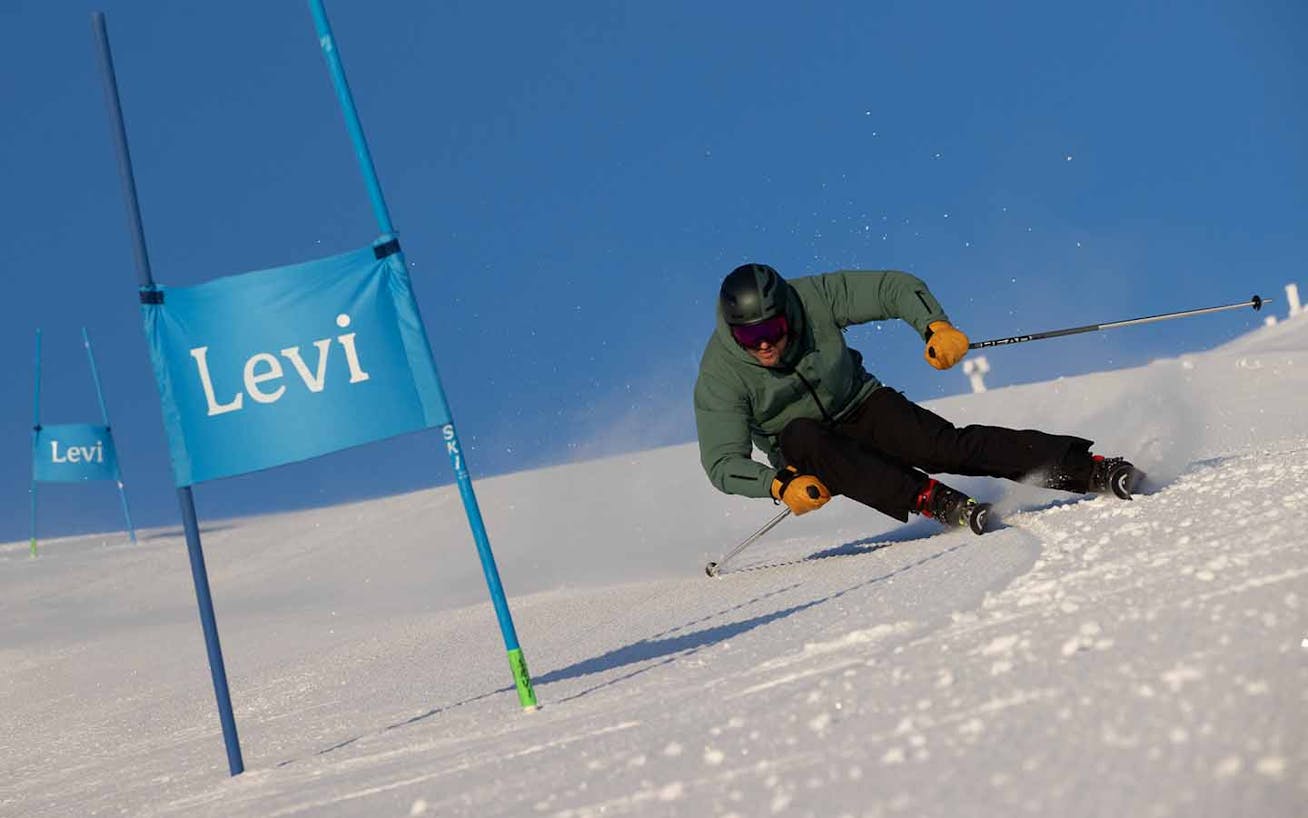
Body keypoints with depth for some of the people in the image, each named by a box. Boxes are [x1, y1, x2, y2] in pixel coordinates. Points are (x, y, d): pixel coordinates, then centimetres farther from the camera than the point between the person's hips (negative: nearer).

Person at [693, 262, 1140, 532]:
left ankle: (1089, 469, -30)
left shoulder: (814, 298, -21)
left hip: (861, 407, 1)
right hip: (802, 452, -1)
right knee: (802, 436, -37)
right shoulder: (719, 374, -23)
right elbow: (722, 462, -22)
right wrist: (779, 485, -39)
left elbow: (894, 287, -12)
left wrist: (936, 325, -31)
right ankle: (928, 500, -40)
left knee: (949, 446, -24)